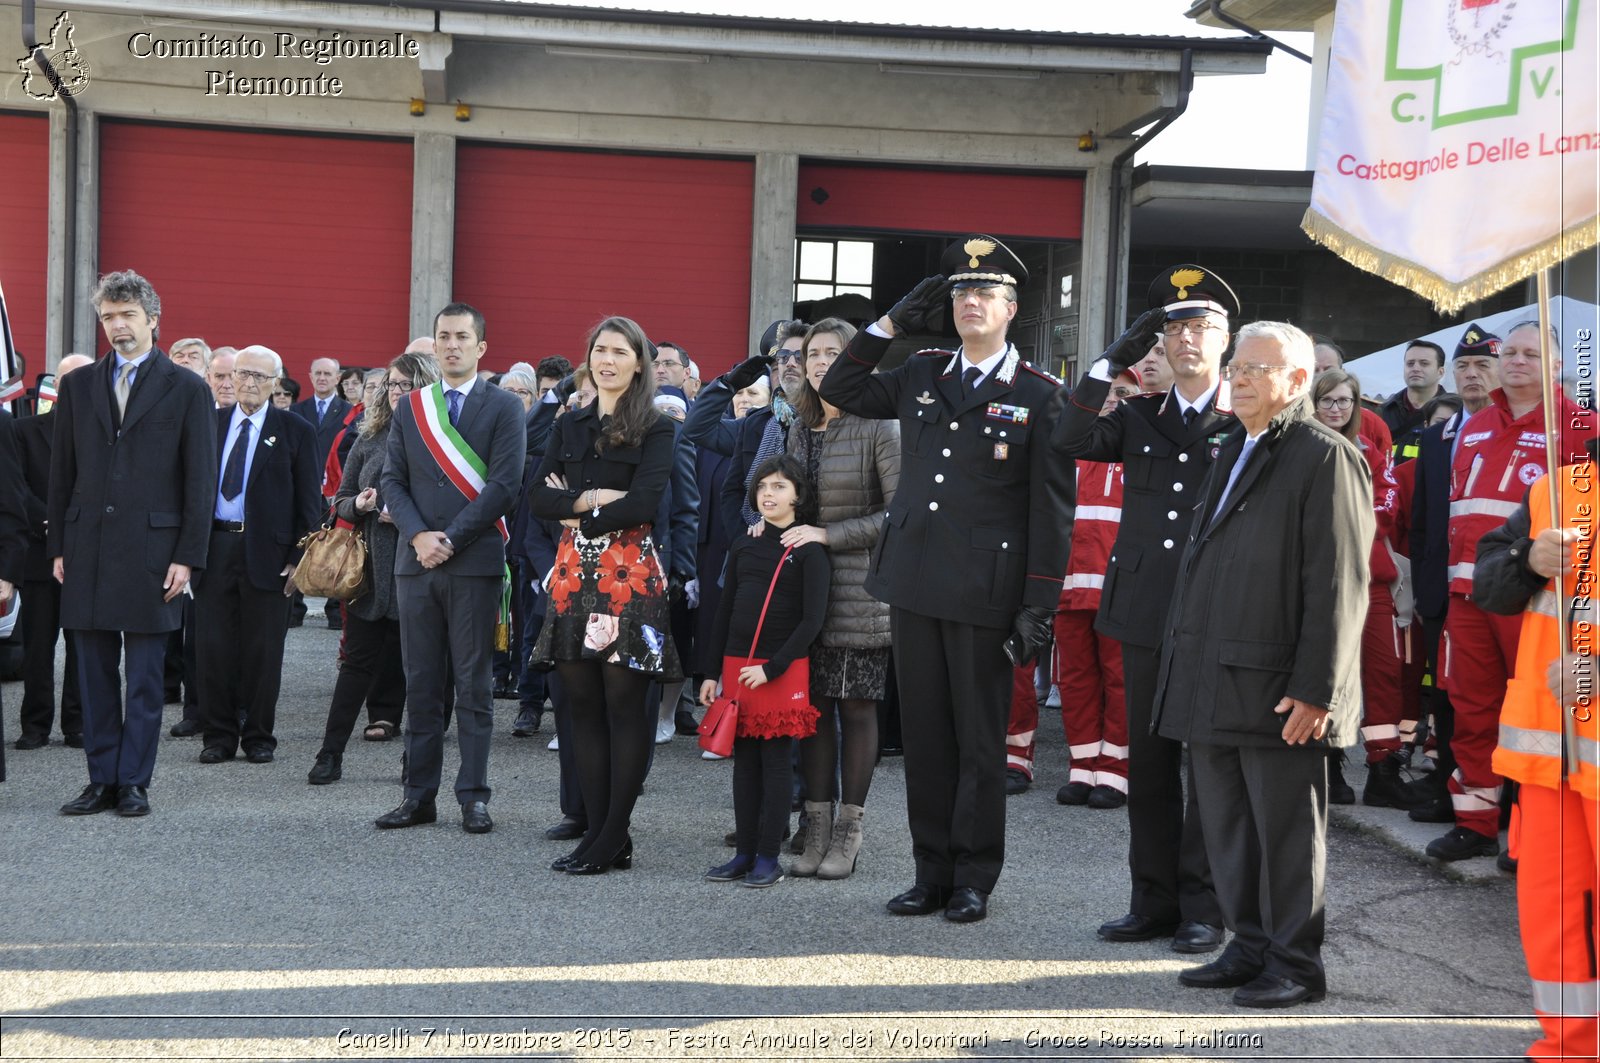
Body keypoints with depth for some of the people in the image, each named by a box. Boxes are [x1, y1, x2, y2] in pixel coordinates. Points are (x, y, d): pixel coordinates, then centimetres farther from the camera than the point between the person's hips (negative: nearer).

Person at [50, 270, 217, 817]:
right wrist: (58, 546, 5)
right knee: (95, 673, 7)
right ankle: (102, 779, 14)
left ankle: (134, 782, 9)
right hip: (88, 547, 3)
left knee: (145, 675, 2)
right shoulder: (79, 386, 11)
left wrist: (187, 557, -7)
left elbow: (201, 481, -1)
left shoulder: (186, 389, 1)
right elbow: (62, 473, 12)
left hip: (151, 547, -3)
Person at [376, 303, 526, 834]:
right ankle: (419, 795, 11)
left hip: (475, 562, -3)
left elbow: (504, 485, -8)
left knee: (473, 684, 0)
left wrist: (451, 539, -12)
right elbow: (392, 481, 9)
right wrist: (418, 535, -8)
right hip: (416, 563, 4)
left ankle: (473, 795, 5)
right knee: (421, 684, 6)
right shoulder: (409, 407, 13)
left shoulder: (503, 407, 1)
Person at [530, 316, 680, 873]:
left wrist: (579, 517, -6)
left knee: (624, 705, -3)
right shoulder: (569, 426, 16)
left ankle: (613, 839, 1)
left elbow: (644, 504, -13)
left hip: (629, 576, -5)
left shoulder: (656, 430, 0)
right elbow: (540, 497, 5)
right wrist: (592, 498, -11)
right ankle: (597, 829, 11)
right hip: (573, 575, 5)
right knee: (582, 704, 5)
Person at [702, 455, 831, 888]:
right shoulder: (743, 546, 11)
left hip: (783, 669, -5)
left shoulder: (808, 549, -5)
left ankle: (769, 858, 4)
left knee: (776, 760, -1)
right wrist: (712, 671, 10)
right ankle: (744, 853, 14)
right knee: (744, 760, 8)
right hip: (736, 666, 5)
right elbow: (725, 612, 15)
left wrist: (771, 669, -14)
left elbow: (813, 619, -10)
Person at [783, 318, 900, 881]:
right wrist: (777, 523, 6)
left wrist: (829, 536, -15)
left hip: (860, 588, -5)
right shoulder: (800, 428, 12)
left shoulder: (879, 427, -8)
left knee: (856, 707, 1)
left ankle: (848, 833, 9)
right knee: (814, 704, 5)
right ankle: (816, 829, 13)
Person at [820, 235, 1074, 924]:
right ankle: (932, 873, 18)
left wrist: (1040, 605, -10)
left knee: (979, 741, 4)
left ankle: (975, 879, 14)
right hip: (913, 583, 4)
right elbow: (838, 391, 19)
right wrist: (891, 324, 9)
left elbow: (1052, 510, -4)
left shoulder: (1039, 397, -2)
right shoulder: (921, 376, 11)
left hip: (983, 594, -4)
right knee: (925, 736, 9)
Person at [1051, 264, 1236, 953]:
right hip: (1145, 616, 4)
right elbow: (1071, 442, -5)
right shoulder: (1139, 416, 11)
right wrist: (1113, 362, -10)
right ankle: (1154, 901, 19)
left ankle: (1202, 907, 12)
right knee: (1148, 766, 10)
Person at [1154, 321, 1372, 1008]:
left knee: (1286, 832, 2)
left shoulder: (1325, 457, -9)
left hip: (1276, 691, -8)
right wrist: (1185, 668, 16)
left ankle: (1294, 966, 12)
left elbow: (1338, 585, -15)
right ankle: (1251, 950, 25)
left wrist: (1316, 690, -19)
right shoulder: (1233, 451, 17)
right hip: (1211, 687, 8)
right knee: (1227, 828, 14)